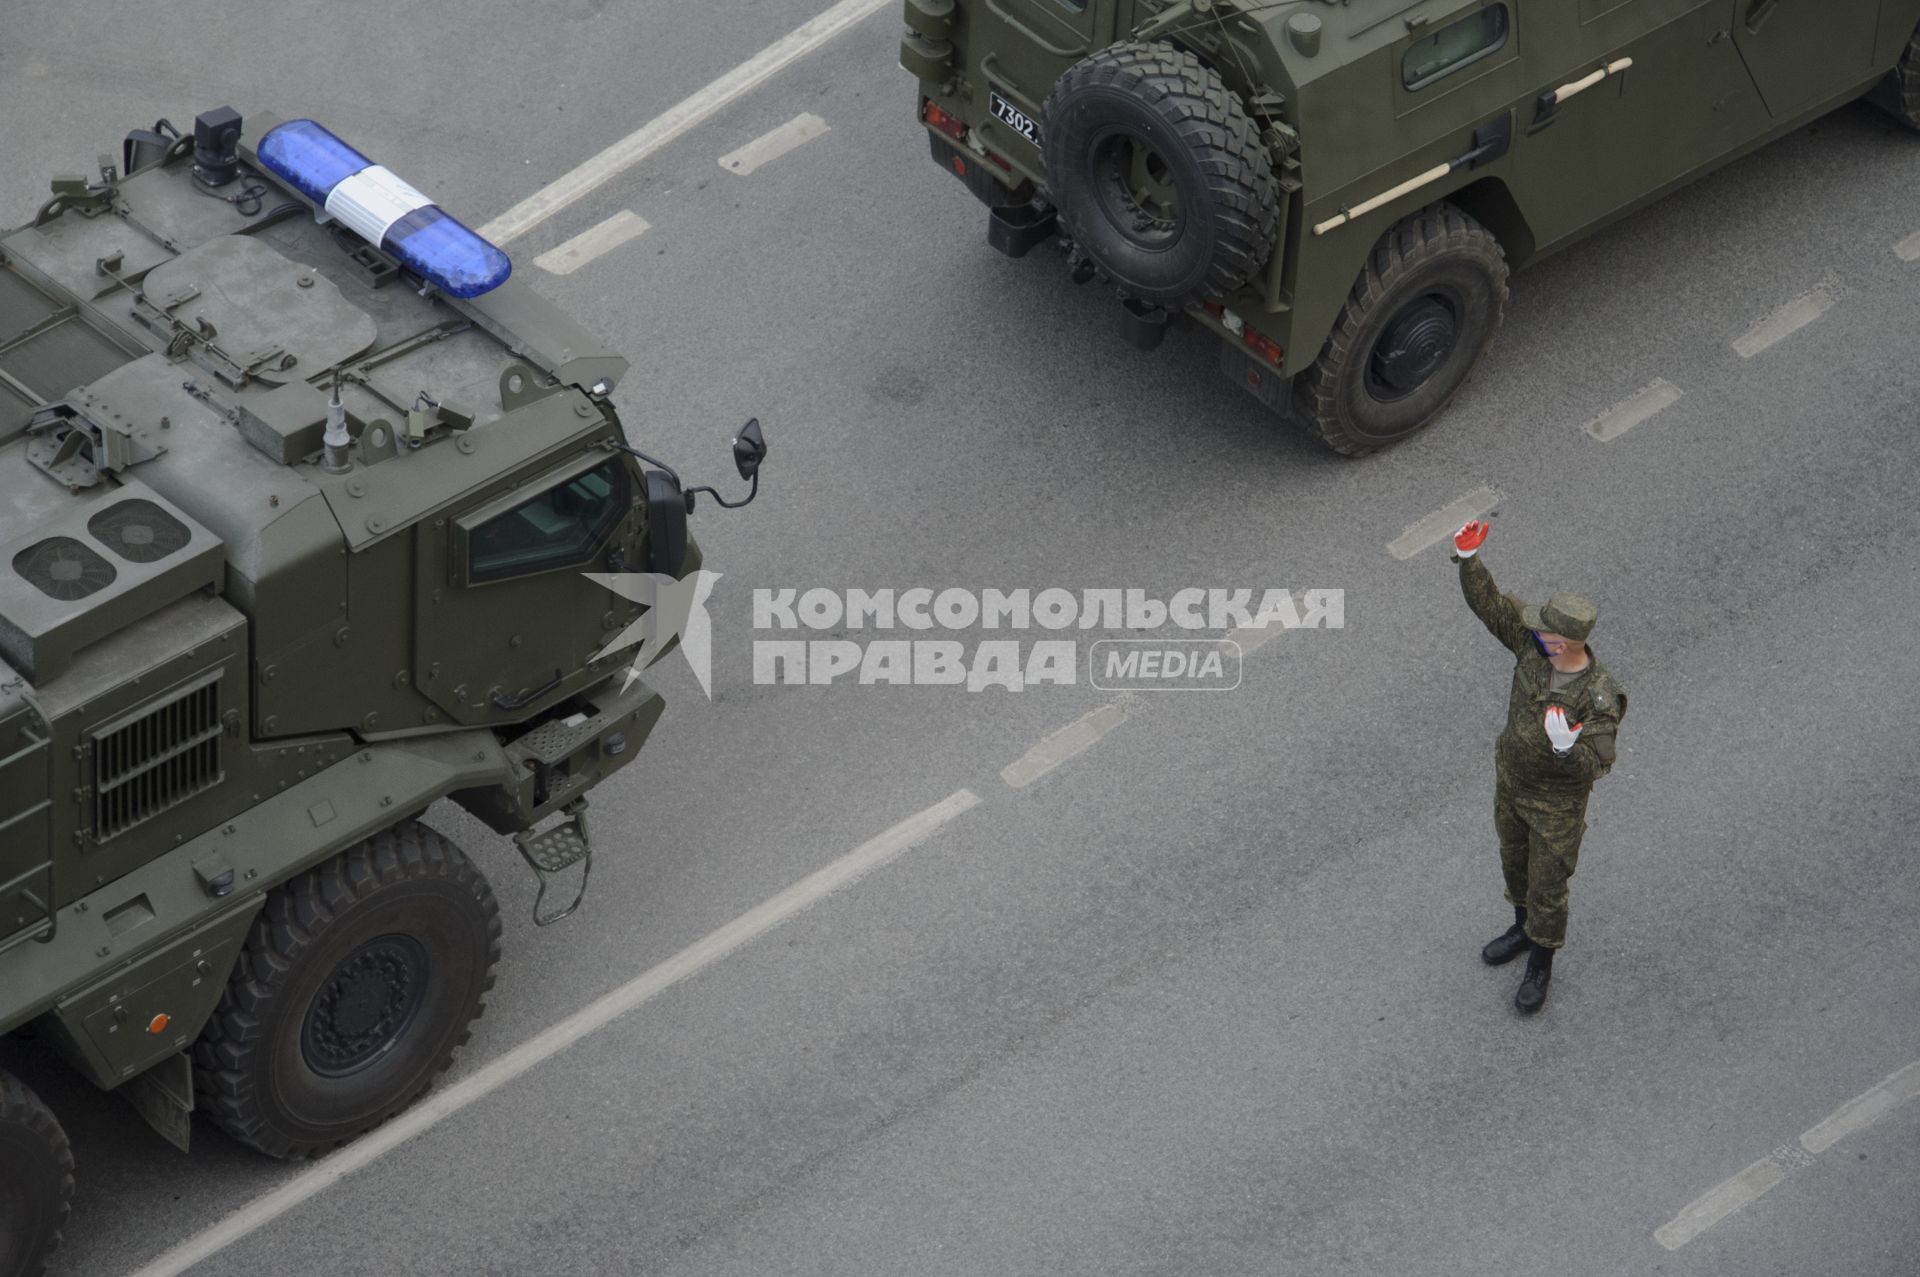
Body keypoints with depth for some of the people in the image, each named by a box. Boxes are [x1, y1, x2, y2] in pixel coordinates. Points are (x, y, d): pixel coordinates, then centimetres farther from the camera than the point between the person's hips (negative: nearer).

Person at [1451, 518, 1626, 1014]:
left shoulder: (1600, 698, -35)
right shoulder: (1535, 643, -22)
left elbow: (1596, 763, -35)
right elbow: (1488, 602, -18)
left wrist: (1567, 746, -56)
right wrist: (1468, 557, -35)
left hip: (1558, 800, -6)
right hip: (1511, 779, 6)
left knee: (1547, 886, 12)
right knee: (1516, 859, 28)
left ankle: (1540, 967, 36)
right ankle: (1525, 929, 55)